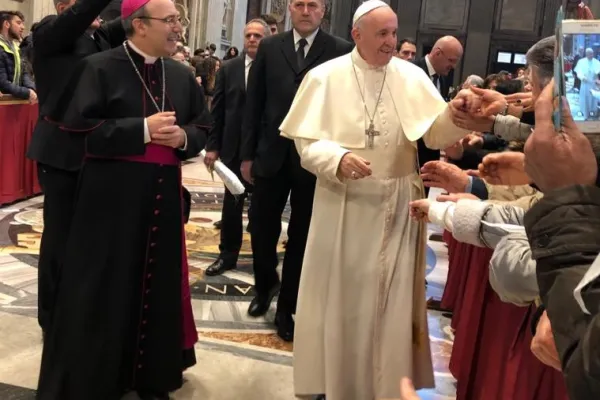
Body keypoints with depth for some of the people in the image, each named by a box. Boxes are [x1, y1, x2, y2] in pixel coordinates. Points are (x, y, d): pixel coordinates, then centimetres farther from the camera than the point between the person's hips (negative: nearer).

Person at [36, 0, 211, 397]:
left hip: (164, 194, 5)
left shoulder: (182, 74, 9)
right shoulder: (99, 68, -6)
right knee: (102, 291, 2)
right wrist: (142, 129, -18)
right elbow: (77, 125, -13)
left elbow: (204, 125, 16)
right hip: (111, 196, -5)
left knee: (157, 285, 11)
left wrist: (184, 137, -7)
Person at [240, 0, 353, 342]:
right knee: (262, 229, 11)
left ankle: (287, 307, 24)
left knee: (301, 236, 9)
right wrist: (247, 153, 3)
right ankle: (265, 285, 39)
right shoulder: (270, 48, 5)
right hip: (272, 155, 2)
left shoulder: (341, 52, -3)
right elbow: (254, 104, 6)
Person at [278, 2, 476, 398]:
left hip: (396, 206, 2)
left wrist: (454, 114, -25)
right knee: (340, 295, 10)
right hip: (343, 204, -1)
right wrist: (338, 159, -26)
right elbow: (306, 141, -7)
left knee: (390, 299, 10)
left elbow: (436, 135, -5)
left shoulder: (412, 76, 0)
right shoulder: (326, 76, -5)